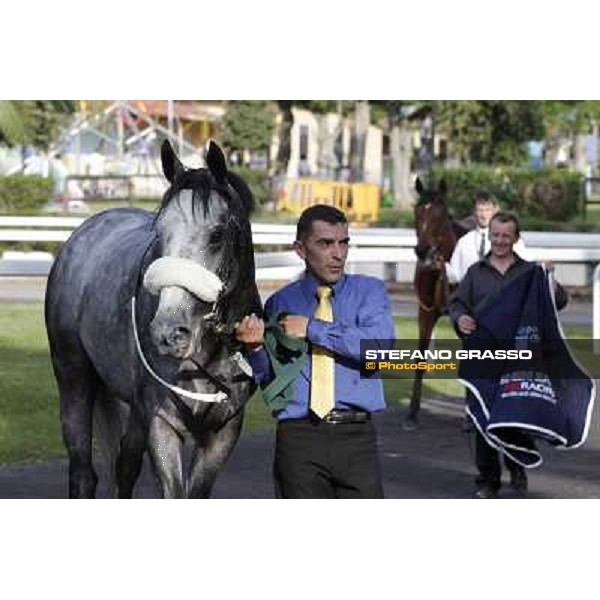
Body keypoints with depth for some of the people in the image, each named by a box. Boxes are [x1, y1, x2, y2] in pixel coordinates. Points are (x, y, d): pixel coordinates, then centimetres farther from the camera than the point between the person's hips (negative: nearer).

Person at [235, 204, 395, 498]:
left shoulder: (369, 291, 7)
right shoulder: (281, 303, 11)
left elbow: (380, 344, -13)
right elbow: (269, 380, 12)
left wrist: (311, 329, -11)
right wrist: (255, 345, -8)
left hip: (356, 435, -1)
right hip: (298, 438, 1)